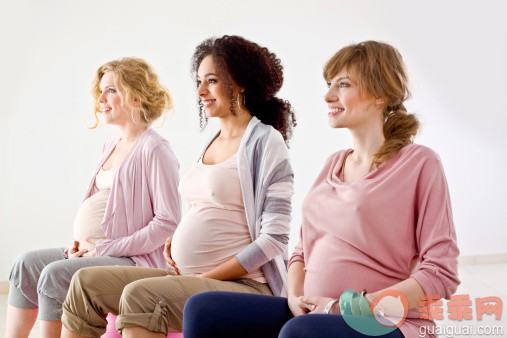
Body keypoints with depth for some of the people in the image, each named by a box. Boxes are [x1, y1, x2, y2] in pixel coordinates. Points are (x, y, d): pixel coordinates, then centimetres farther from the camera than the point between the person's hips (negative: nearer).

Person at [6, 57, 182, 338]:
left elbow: (168, 222, -18)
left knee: (55, 274, -23)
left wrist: (105, 247, -16)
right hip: (95, 250, 9)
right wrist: (80, 242, 4)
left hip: (136, 259, -9)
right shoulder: (111, 146, 17)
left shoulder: (154, 149, -13)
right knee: (26, 264, -2)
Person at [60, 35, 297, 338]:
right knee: (87, 282, 0)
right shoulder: (213, 142, 17)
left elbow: (274, 238, -14)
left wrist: (208, 278, -14)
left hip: (242, 284, -8)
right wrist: (178, 238, 5)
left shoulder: (265, 142, -9)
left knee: (139, 295, -30)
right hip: (188, 277, 8)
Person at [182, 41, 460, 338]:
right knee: (202, 309, -11)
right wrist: (296, 297, -1)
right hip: (313, 313, 7)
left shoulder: (419, 163, -3)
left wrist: (349, 307, -13)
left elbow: (442, 274, -10)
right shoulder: (334, 164, 18)